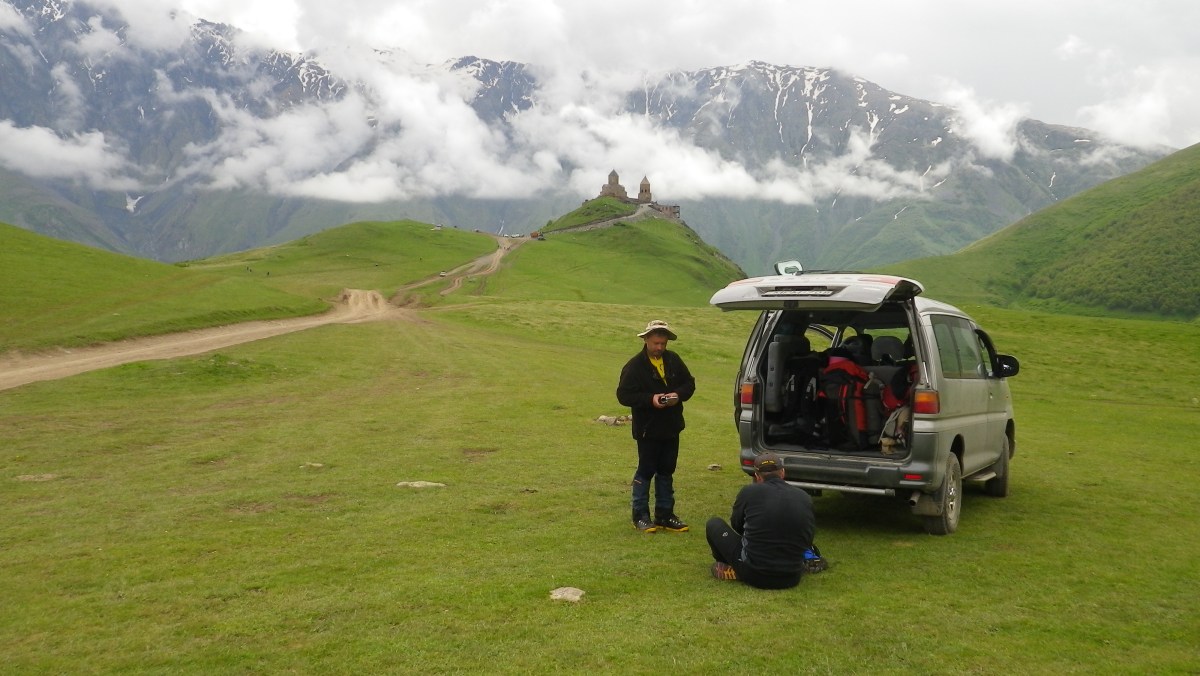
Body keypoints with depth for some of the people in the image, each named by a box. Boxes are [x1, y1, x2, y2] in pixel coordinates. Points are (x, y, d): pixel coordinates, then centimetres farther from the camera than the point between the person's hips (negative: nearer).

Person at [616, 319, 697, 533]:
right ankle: (640, 515, 11)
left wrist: (678, 395, -12)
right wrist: (650, 399, -25)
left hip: (671, 428, 6)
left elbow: (689, 383, 10)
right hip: (648, 429, -5)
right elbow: (623, 395, -15)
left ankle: (665, 514, 22)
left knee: (666, 471, 13)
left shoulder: (674, 360, 4)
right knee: (645, 471, 1)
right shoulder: (635, 365, -12)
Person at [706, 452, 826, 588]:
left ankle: (733, 570, 6)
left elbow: (736, 525, 12)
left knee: (714, 524, 13)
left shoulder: (749, 492, -7)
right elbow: (808, 538, 14)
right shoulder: (805, 499, 0)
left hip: (754, 576, -4)